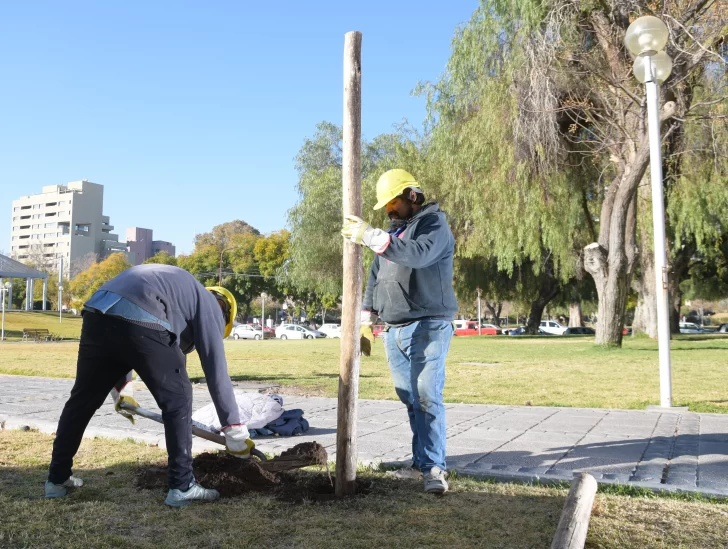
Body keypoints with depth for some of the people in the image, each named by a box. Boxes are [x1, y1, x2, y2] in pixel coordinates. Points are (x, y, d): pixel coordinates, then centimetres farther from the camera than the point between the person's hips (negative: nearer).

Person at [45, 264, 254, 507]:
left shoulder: (177, 286, 38)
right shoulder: (208, 305, 17)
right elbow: (216, 370, 10)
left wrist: (122, 387, 42)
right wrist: (236, 432, 13)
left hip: (97, 315, 8)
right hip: (140, 322, -7)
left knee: (82, 399, 21)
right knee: (177, 399, 7)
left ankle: (57, 479, 34)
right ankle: (182, 487, 9)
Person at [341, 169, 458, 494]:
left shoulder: (434, 223, -3)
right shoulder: (394, 230, 22)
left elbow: (418, 255, -25)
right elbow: (375, 277, 24)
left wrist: (371, 237, -28)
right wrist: (367, 315, 17)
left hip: (427, 327, -7)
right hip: (394, 330, 7)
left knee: (427, 397, -13)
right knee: (411, 400, 6)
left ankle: (434, 467, -11)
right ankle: (422, 462, 12)